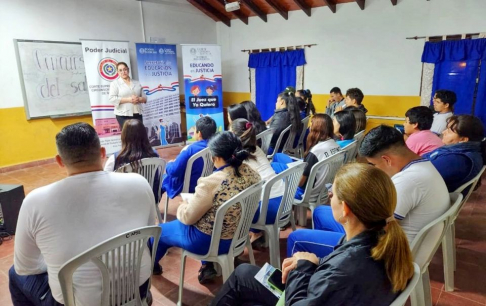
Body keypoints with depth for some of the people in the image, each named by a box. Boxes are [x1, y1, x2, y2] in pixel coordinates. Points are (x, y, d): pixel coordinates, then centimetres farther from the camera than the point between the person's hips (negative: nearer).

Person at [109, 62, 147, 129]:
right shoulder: (115, 83, 4)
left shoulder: (137, 83, 15)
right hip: (123, 115, -4)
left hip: (137, 114, 4)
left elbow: (144, 98, 14)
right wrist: (128, 99, -16)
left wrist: (139, 99, -10)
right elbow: (112, 99, -8)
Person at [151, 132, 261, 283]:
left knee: (158, 230, 21)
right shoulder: (251, 173, -11)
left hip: (209, 241, -6)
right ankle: (207, 265, 30)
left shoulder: (211, 183, -33)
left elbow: (188, 217, -18)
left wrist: (184, 204, 4)